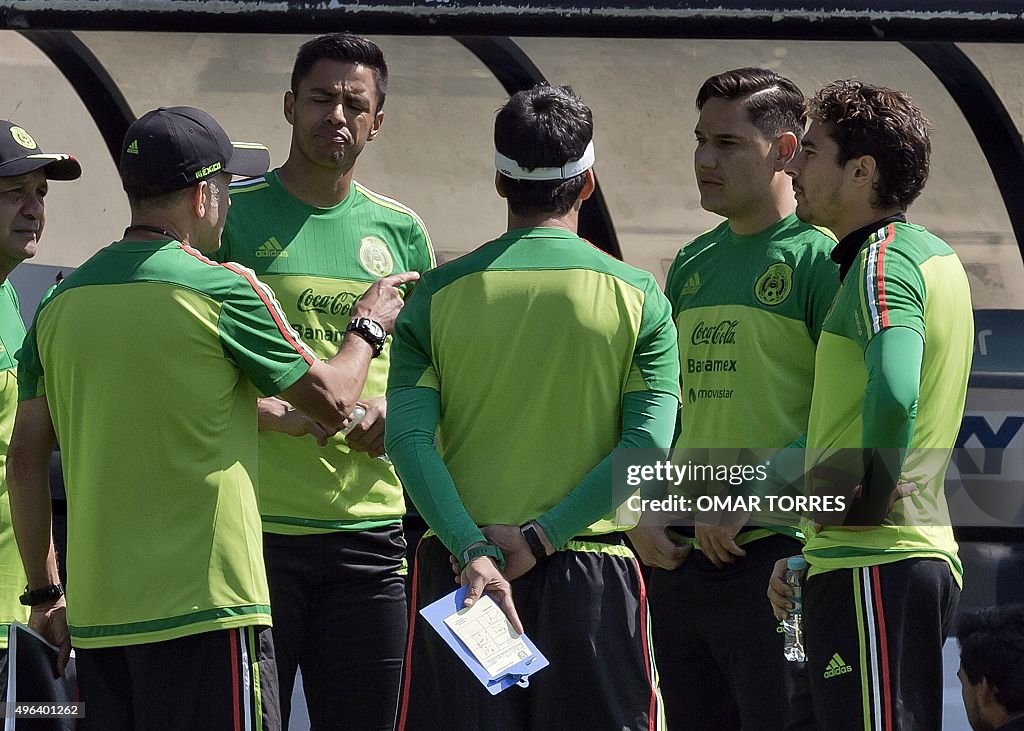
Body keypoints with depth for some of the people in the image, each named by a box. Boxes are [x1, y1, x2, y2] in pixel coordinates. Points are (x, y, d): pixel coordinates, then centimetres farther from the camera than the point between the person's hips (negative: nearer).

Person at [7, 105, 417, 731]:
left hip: (96, 614, 6)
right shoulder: (221, 289, -8)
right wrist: (369, 325, 21)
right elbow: (334, 402, 2)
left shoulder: (61, 303, 8)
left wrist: (44, 591, 18)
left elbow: (27, 458, 10)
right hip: (205, 607, -6)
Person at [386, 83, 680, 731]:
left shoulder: (440, 293, 3)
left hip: (460, 562, 1)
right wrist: (539, 539, -12)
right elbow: (648, 443, -9)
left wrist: (471, 550, -15)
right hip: (591, 571, -1)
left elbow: (408, 438, -8)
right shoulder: (638, 296, 1)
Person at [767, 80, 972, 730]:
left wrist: (871, 495, -16)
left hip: (874, 571, -10)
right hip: (927, 553, 10)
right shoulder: (935, 256, 19)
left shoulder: (883, 261, -12)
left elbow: (893, 393, -32)